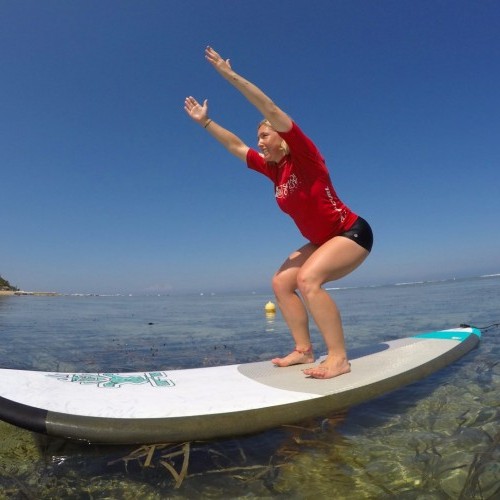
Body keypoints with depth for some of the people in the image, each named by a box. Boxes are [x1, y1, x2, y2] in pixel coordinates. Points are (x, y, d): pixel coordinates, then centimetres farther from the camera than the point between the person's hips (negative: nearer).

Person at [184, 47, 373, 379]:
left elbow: (271, 110, -24)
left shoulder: (304, 156, -14)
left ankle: (339, 358, -20)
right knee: (281, 282, -1)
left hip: (352, 232, -8)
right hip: (324, 241, 8)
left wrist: (231, 76, -22)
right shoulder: (273, 168, 6)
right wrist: (205, 122, 12)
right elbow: (235, 146, 11)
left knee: (307, 279, -28)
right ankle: (304, 350, 2)